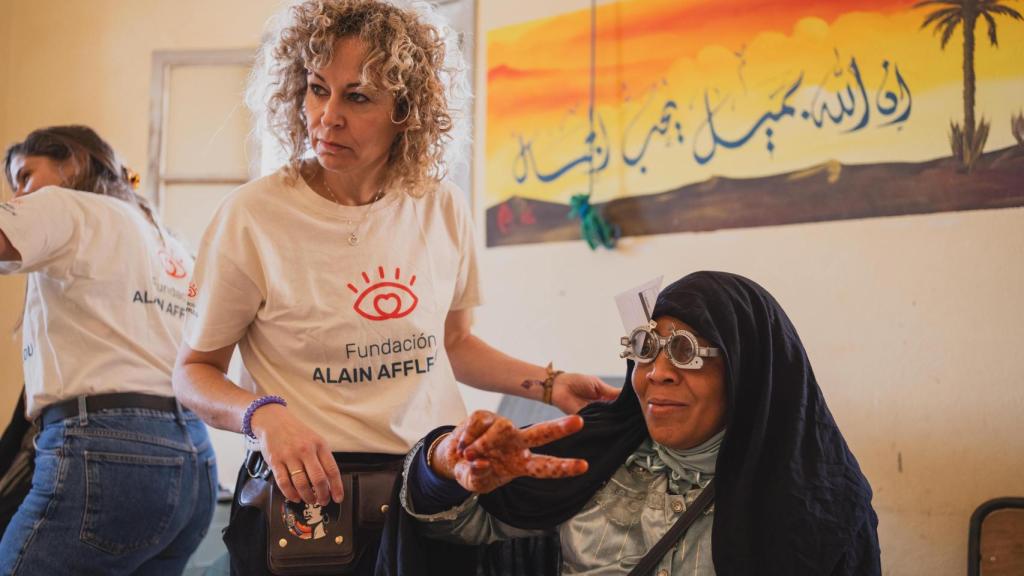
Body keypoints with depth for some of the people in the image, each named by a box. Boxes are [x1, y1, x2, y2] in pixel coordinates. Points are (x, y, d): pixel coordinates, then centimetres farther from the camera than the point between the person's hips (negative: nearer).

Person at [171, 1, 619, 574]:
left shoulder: (443, 209, -1)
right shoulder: (252, 217, -12)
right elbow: (196, 371, -3)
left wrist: (547, 384, 3)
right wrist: (263, 415, -22)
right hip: (308, 491, -3)